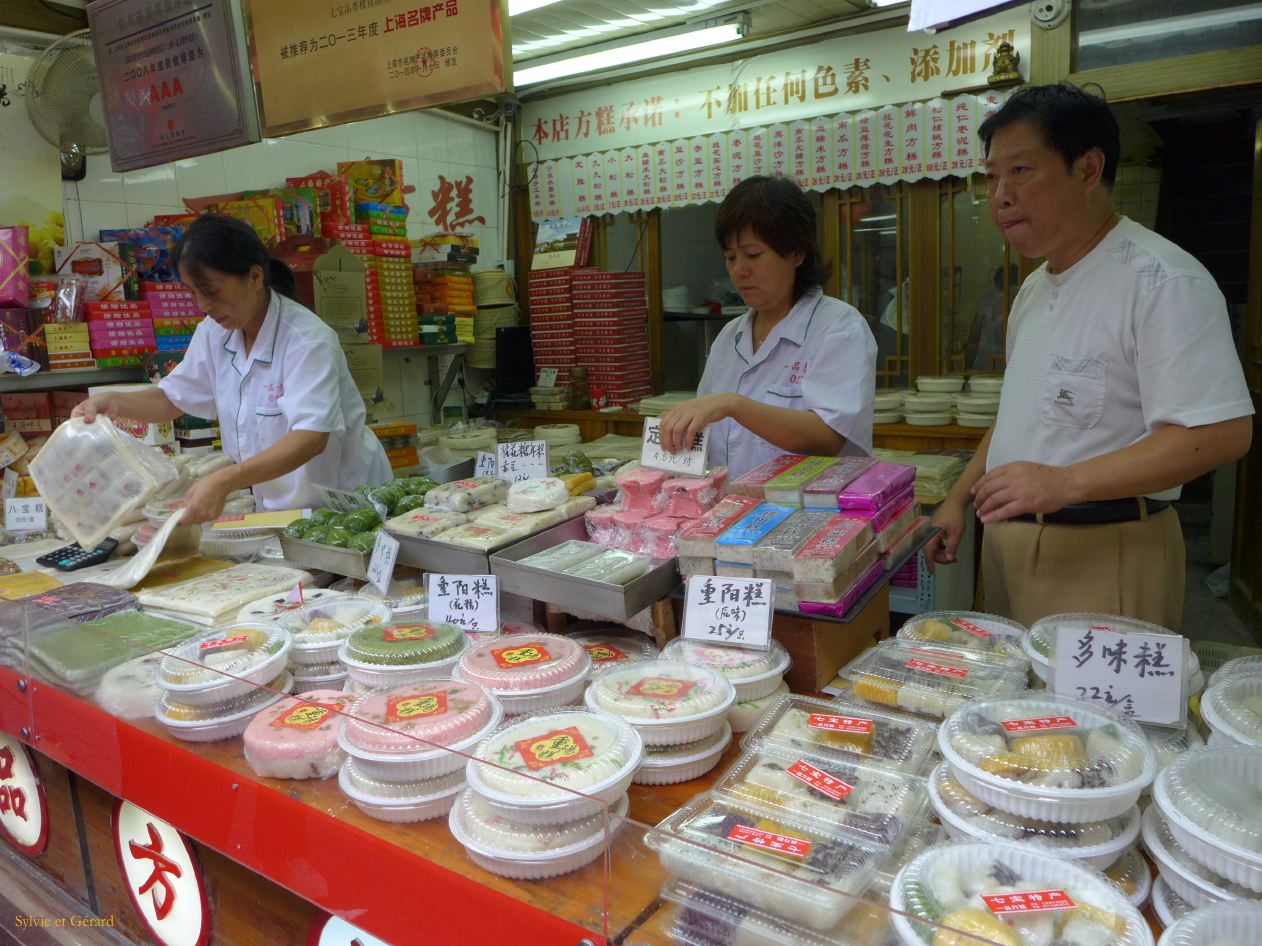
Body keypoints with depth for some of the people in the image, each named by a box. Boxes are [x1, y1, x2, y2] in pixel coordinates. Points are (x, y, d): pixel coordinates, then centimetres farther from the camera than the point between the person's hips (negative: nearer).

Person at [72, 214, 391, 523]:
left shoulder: (307, 340, -21)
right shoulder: (214, 333, 2)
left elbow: (312, 437, -32)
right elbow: (173, 398, 14)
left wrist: (224, 482, -42)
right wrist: (114, 402, -6)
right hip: (276, 506, 6)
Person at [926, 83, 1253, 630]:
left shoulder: (1162, 280, -14)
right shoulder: (1035, 288, 14)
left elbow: (1223, 432, -21)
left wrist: (1064, 483, -29)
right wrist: (959, 500, 15)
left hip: (1100, 554, -8)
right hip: (1007, 539, 8)